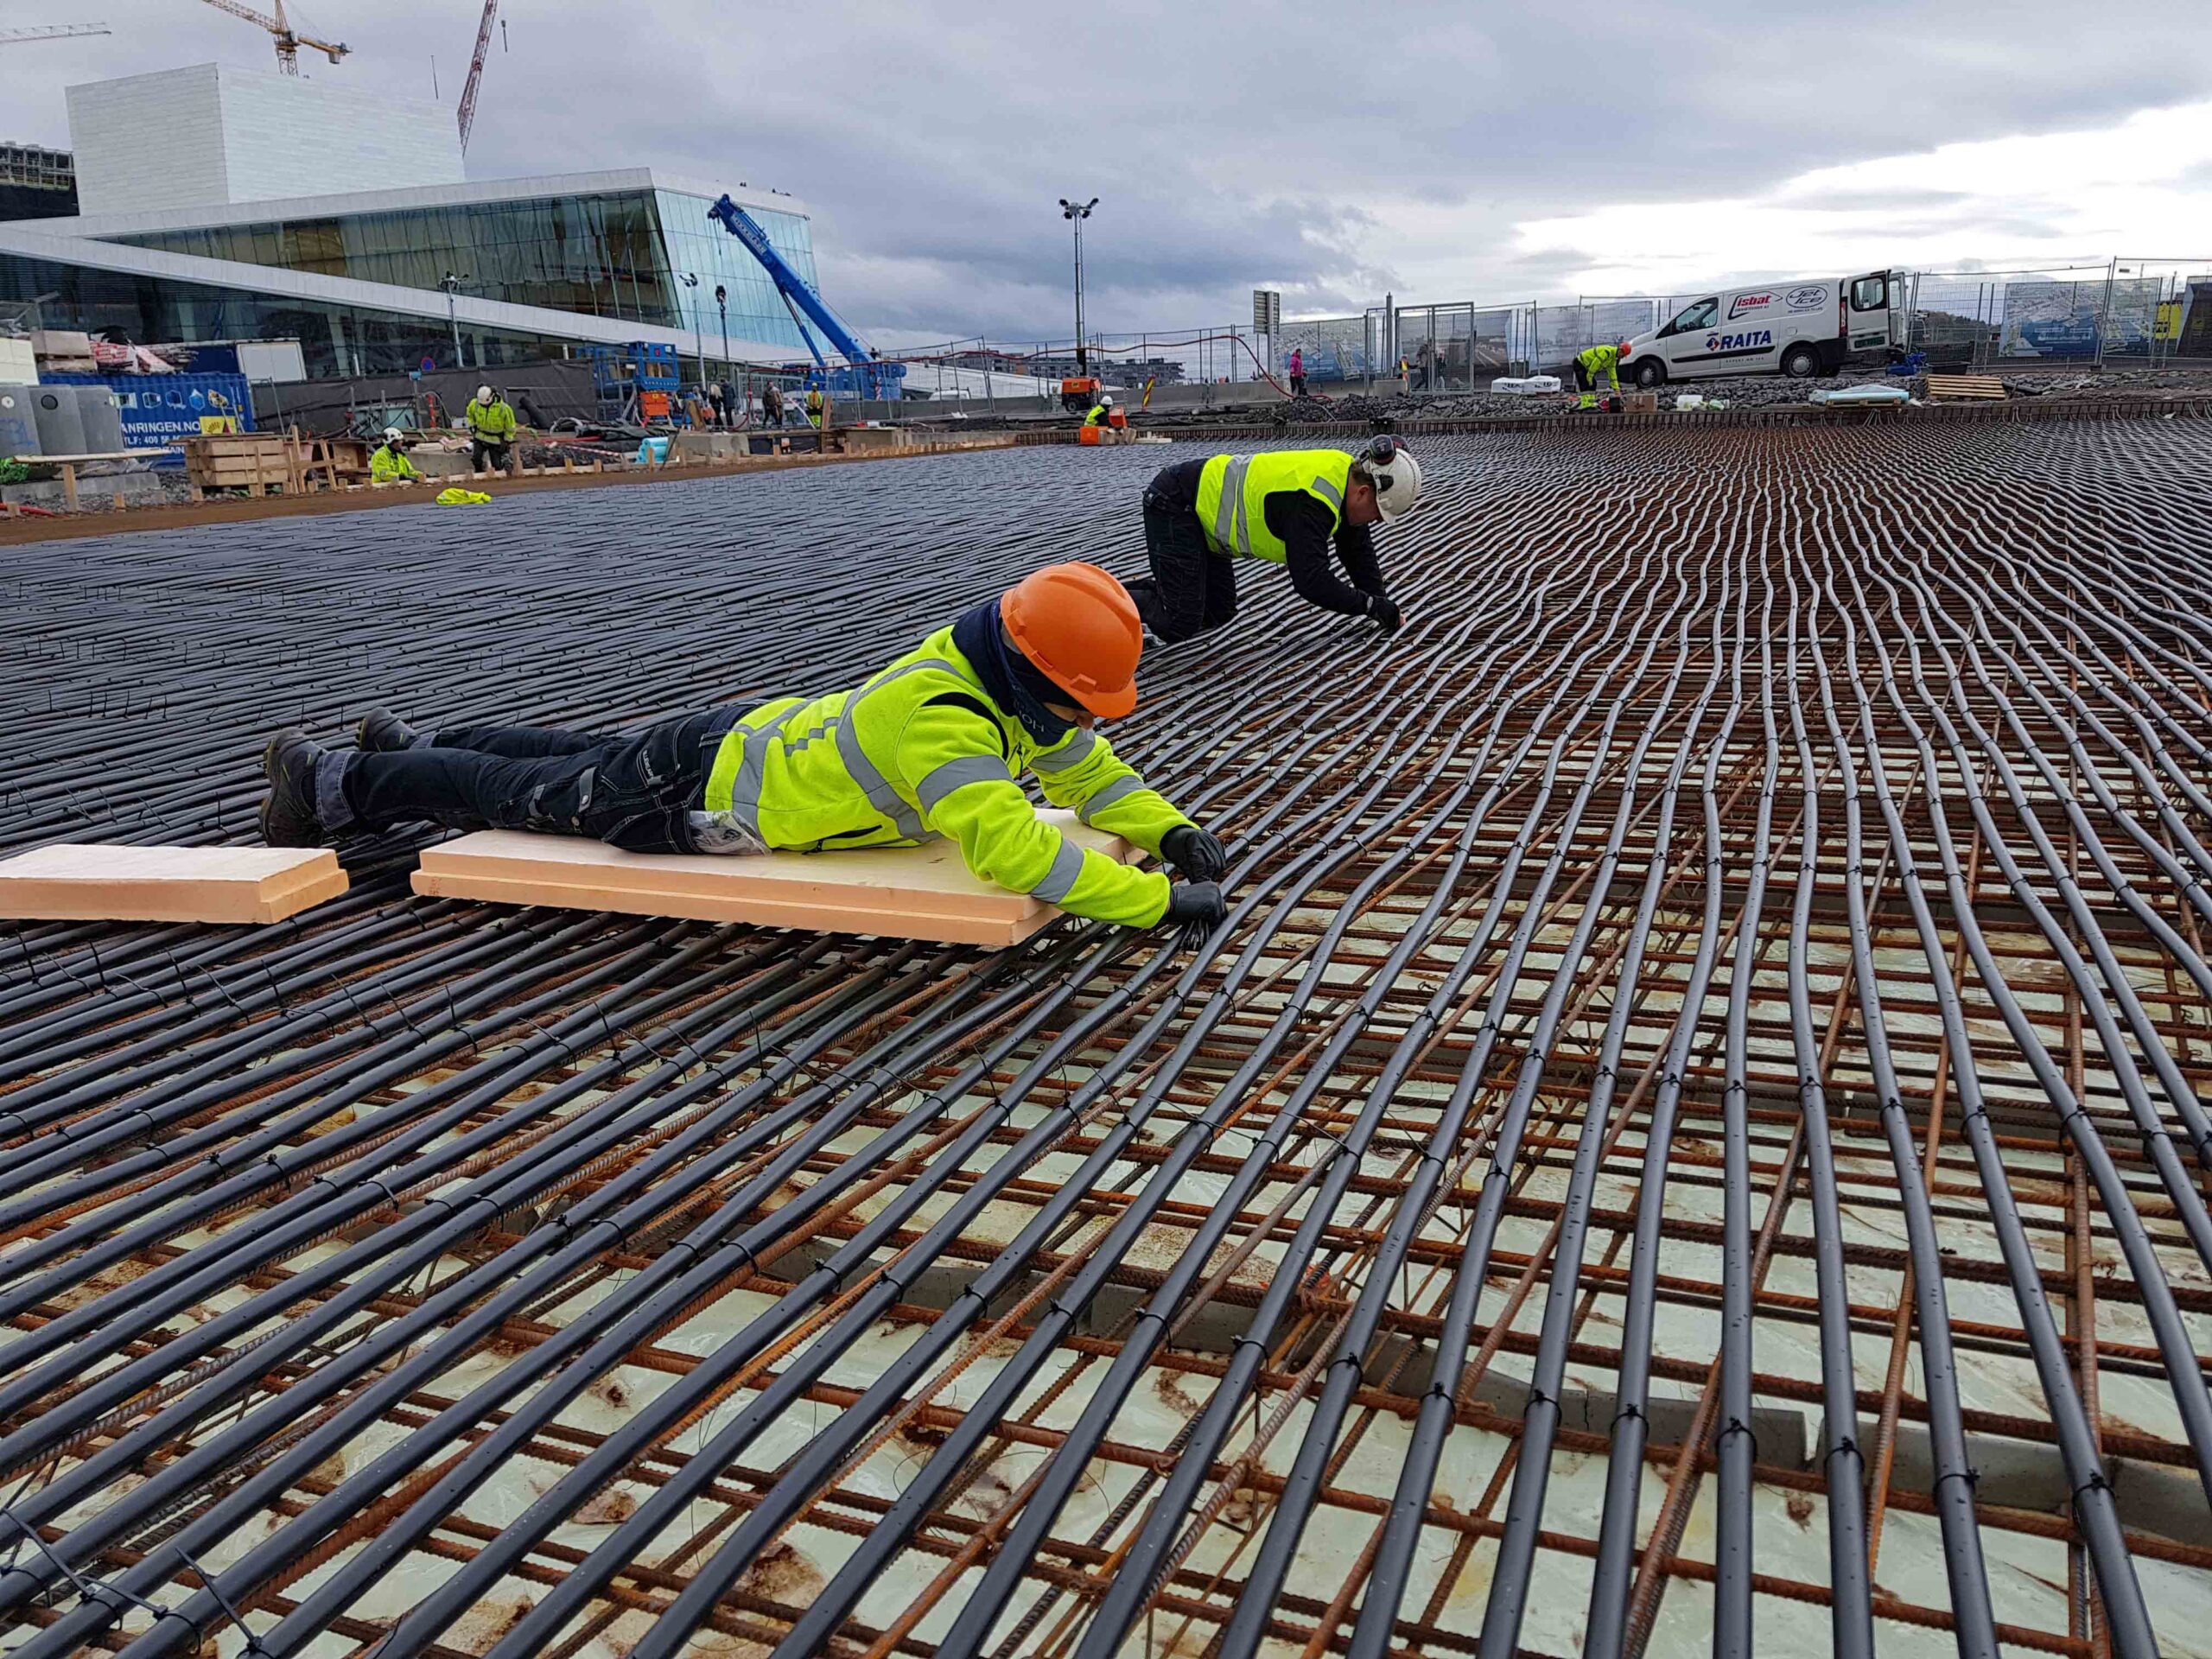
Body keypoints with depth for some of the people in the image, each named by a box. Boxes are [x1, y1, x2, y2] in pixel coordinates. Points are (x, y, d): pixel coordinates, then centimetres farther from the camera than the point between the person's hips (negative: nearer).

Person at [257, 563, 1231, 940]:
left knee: (589, 760, 29)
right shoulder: (943, 718, -38)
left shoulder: (1006, 684, -10)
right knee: (527, 795, 13)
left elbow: (1083, 766, 3)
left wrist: (1170, 832, -10)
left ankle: (412, 745, 52)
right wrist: (1160, 901, -42)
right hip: (702, 797, -8)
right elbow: (1012, 847, -47)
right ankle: (333, 783, 34)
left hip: (763, 738, 8)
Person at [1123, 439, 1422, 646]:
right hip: (1173, 506, -10)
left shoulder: (1347, 473, -1)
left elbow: (1357, 550, 10)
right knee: (1178, 627, -16)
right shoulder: (1311, 502, -31)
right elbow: (1312, 582, -32)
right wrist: (1371, 604, -22)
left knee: (1217, 614, 12)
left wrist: (1382, 602, 2)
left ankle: (1142, 591, 19)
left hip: (1203, 502, 10)